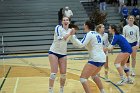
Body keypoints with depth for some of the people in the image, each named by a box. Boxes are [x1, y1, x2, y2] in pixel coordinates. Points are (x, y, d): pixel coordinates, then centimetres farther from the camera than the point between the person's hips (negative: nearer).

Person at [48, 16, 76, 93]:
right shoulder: (58, 28, -9)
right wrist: (69, 34, -31)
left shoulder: (70, 30, 4)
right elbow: (60, 38, -24)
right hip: (53, 52, -4)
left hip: (63, 54, 4)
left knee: (63, 74, 2)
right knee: (54, 73, -11)